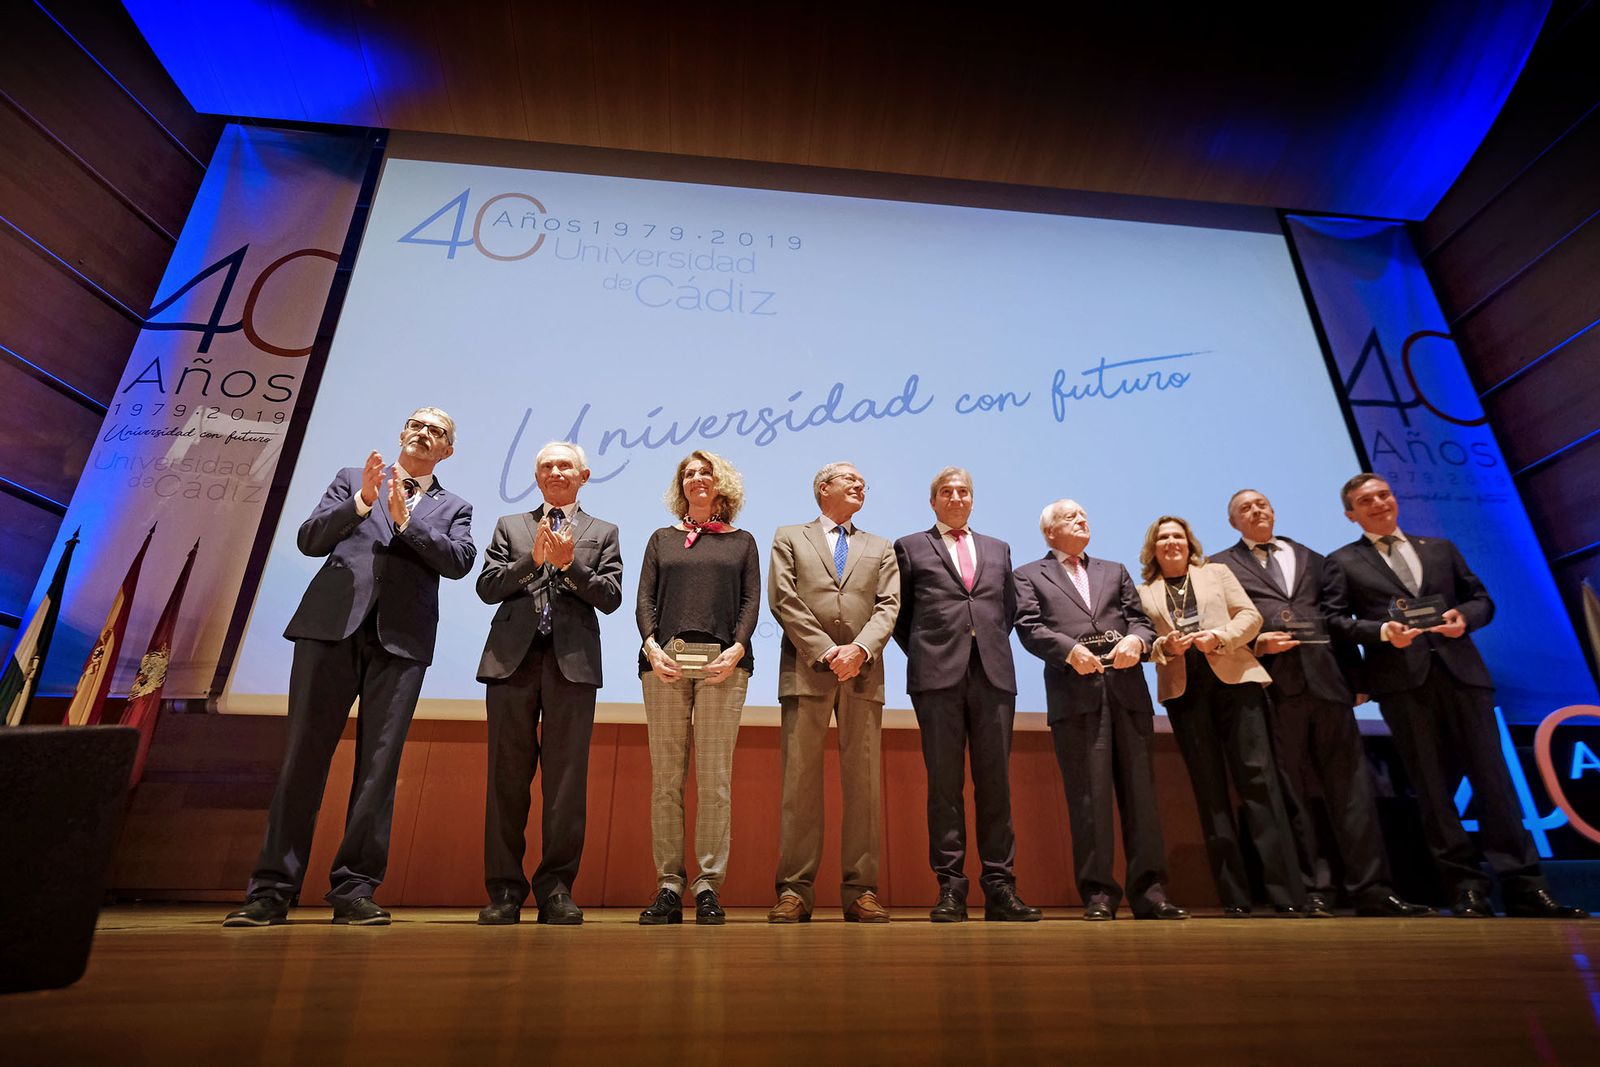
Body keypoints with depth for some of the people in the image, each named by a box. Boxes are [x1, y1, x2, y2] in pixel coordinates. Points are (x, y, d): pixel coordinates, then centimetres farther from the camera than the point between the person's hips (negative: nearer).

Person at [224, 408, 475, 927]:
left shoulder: (454, 507, 17)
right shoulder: (351, 479, 18)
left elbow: (459, 562, -1)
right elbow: (309, 540, 7)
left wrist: (404, 519, -8)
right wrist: (361, 502, -8)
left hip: (400, 640, 0)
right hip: (333, 626, 0)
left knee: (378, 766, 0)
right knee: (303, 757, 1)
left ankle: (354, 890, 8)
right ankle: (271, 890, 10)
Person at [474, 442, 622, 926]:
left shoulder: (602, 532, 14)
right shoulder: (509, 526, 18)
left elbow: (610, 597, 2)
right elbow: (487, 587, 5)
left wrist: (569, 563, -12)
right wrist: (532, 559, -9)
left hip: (572, 662, -1)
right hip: (513, 659, 1)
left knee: (566, 779, 0)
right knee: (507, 777, 3)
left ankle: (556, 888, 9)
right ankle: (505, 890, 13)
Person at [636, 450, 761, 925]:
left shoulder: (741, 542, 18)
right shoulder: (662, 539, 20)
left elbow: (752, 601, 7)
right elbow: (644, 600, 10)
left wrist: (737, 648, -10)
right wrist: (651, 646, -8)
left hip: (723, 664, -1)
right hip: (665, 662, 1)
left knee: (715, 778, -3)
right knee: (665, 777, 1)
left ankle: (709, 887, 4)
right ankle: (669, 886, 8)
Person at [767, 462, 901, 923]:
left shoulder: (880, 548, 21)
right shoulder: (789, 538, 14)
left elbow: (888, 606, 7)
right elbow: (784, 600, 0)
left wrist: (860, 649, -11)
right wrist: (825, 651, -10)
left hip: (863, 674, 2)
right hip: (806, 672, -2)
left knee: (863, 782, 2)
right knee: (800, 781, -2)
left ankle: (861, 891, 10)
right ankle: (795, 890, 5)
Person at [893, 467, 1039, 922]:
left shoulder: (998, 550, 21)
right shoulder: (910, 548, 12)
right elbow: (899, 613, 12)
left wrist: (994, 647, 12)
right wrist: (924, 653, 5)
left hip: (994, 675, 3)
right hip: (938, 677, -2)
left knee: (995, 781, 4)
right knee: (944, 782, 0)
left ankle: (1000, 887, 12)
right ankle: (951, 888, 7)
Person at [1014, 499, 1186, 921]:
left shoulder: (1115, 571, 26)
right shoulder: (1030, 575, 13)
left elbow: (1139, 617, 14)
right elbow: (1029, 628, -1)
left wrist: (1136, 639, -9)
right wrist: (1070, 650, -18)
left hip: (1127, 690, 4)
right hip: (1075, 694, -3)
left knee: (1140, 792, 4)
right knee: (1089, 796, -2)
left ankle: (1149, 890, 12)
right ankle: (1098, 894, 5)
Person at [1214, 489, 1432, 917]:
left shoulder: (1311, 559, 21)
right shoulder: (1220, 566, 9)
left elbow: (1339, 613, 16)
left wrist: (1352, 672, 8)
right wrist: (1255, 645, -13)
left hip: (1325, 678, 3)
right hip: (1273, 684, -3)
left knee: (1350, 785, 3)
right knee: (1291, 794, 1)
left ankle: (1371, 889, 10)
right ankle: (1313, 891, 9)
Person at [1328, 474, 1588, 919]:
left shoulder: (1440, 548, 22)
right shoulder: (1343, 562, 9)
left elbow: (1482, 598, 18)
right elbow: (1336, 620, 0)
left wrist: (1464, 615, -3)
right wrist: (1383, 631, -15)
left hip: (1460, 671, 3)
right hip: (1402, 681, -3)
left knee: (1492, 777, 0)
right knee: (1432, 786, 0)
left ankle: (1525, 887, 7)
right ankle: (1467, 889, 7)